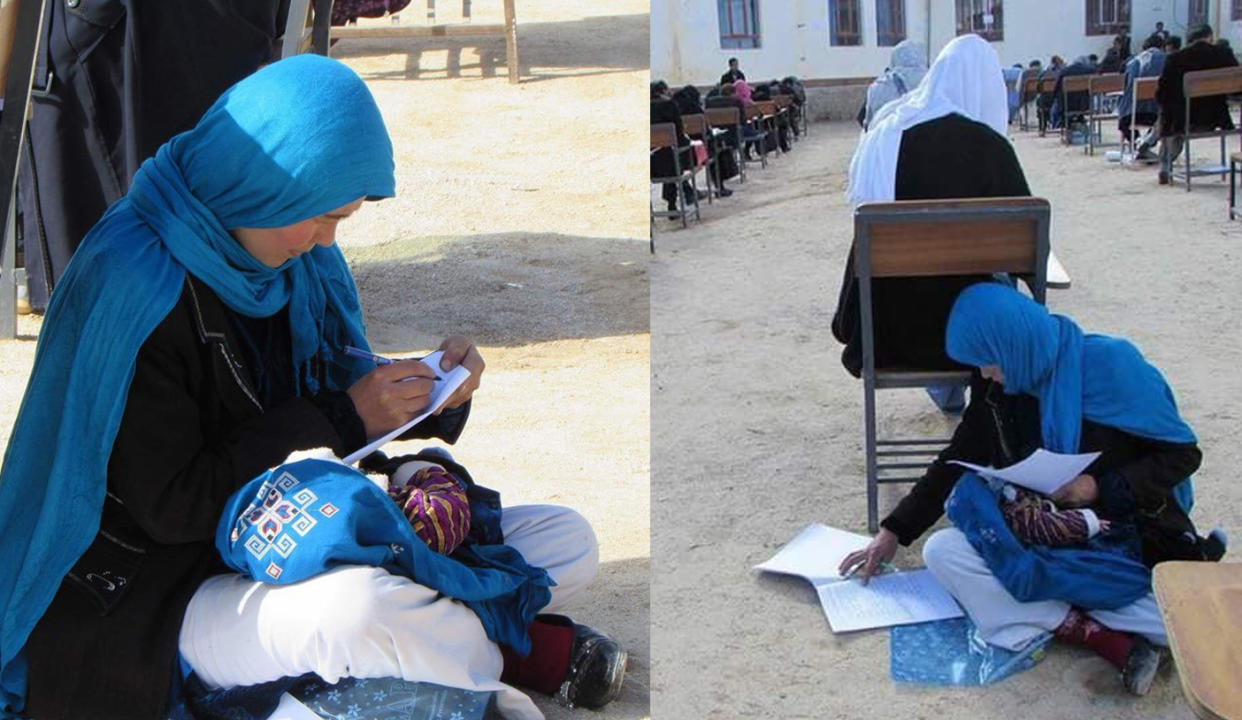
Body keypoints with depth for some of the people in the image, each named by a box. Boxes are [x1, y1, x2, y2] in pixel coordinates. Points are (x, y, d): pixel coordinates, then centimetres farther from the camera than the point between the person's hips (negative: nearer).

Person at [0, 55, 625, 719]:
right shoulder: (133, 283, -21)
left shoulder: (298, 260, 4)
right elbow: (170, 506, -21)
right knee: (359, 608, -39)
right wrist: (343, 419, -20)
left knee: (568, 541, 3)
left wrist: (434, 395, -7)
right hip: (164, 591, -7)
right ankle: (520, 653, -12)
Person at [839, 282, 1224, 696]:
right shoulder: (997, 389, -1)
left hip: (1127, 537, -4)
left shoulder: (1111, 364, -15)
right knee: (941, 552, -23)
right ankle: (1108, 639, -20)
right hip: (1042, 535, 5)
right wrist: (894, 531, 8)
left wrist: (1102, 487, -22)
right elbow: (957, 462, 11)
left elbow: (1183, 454, -9)